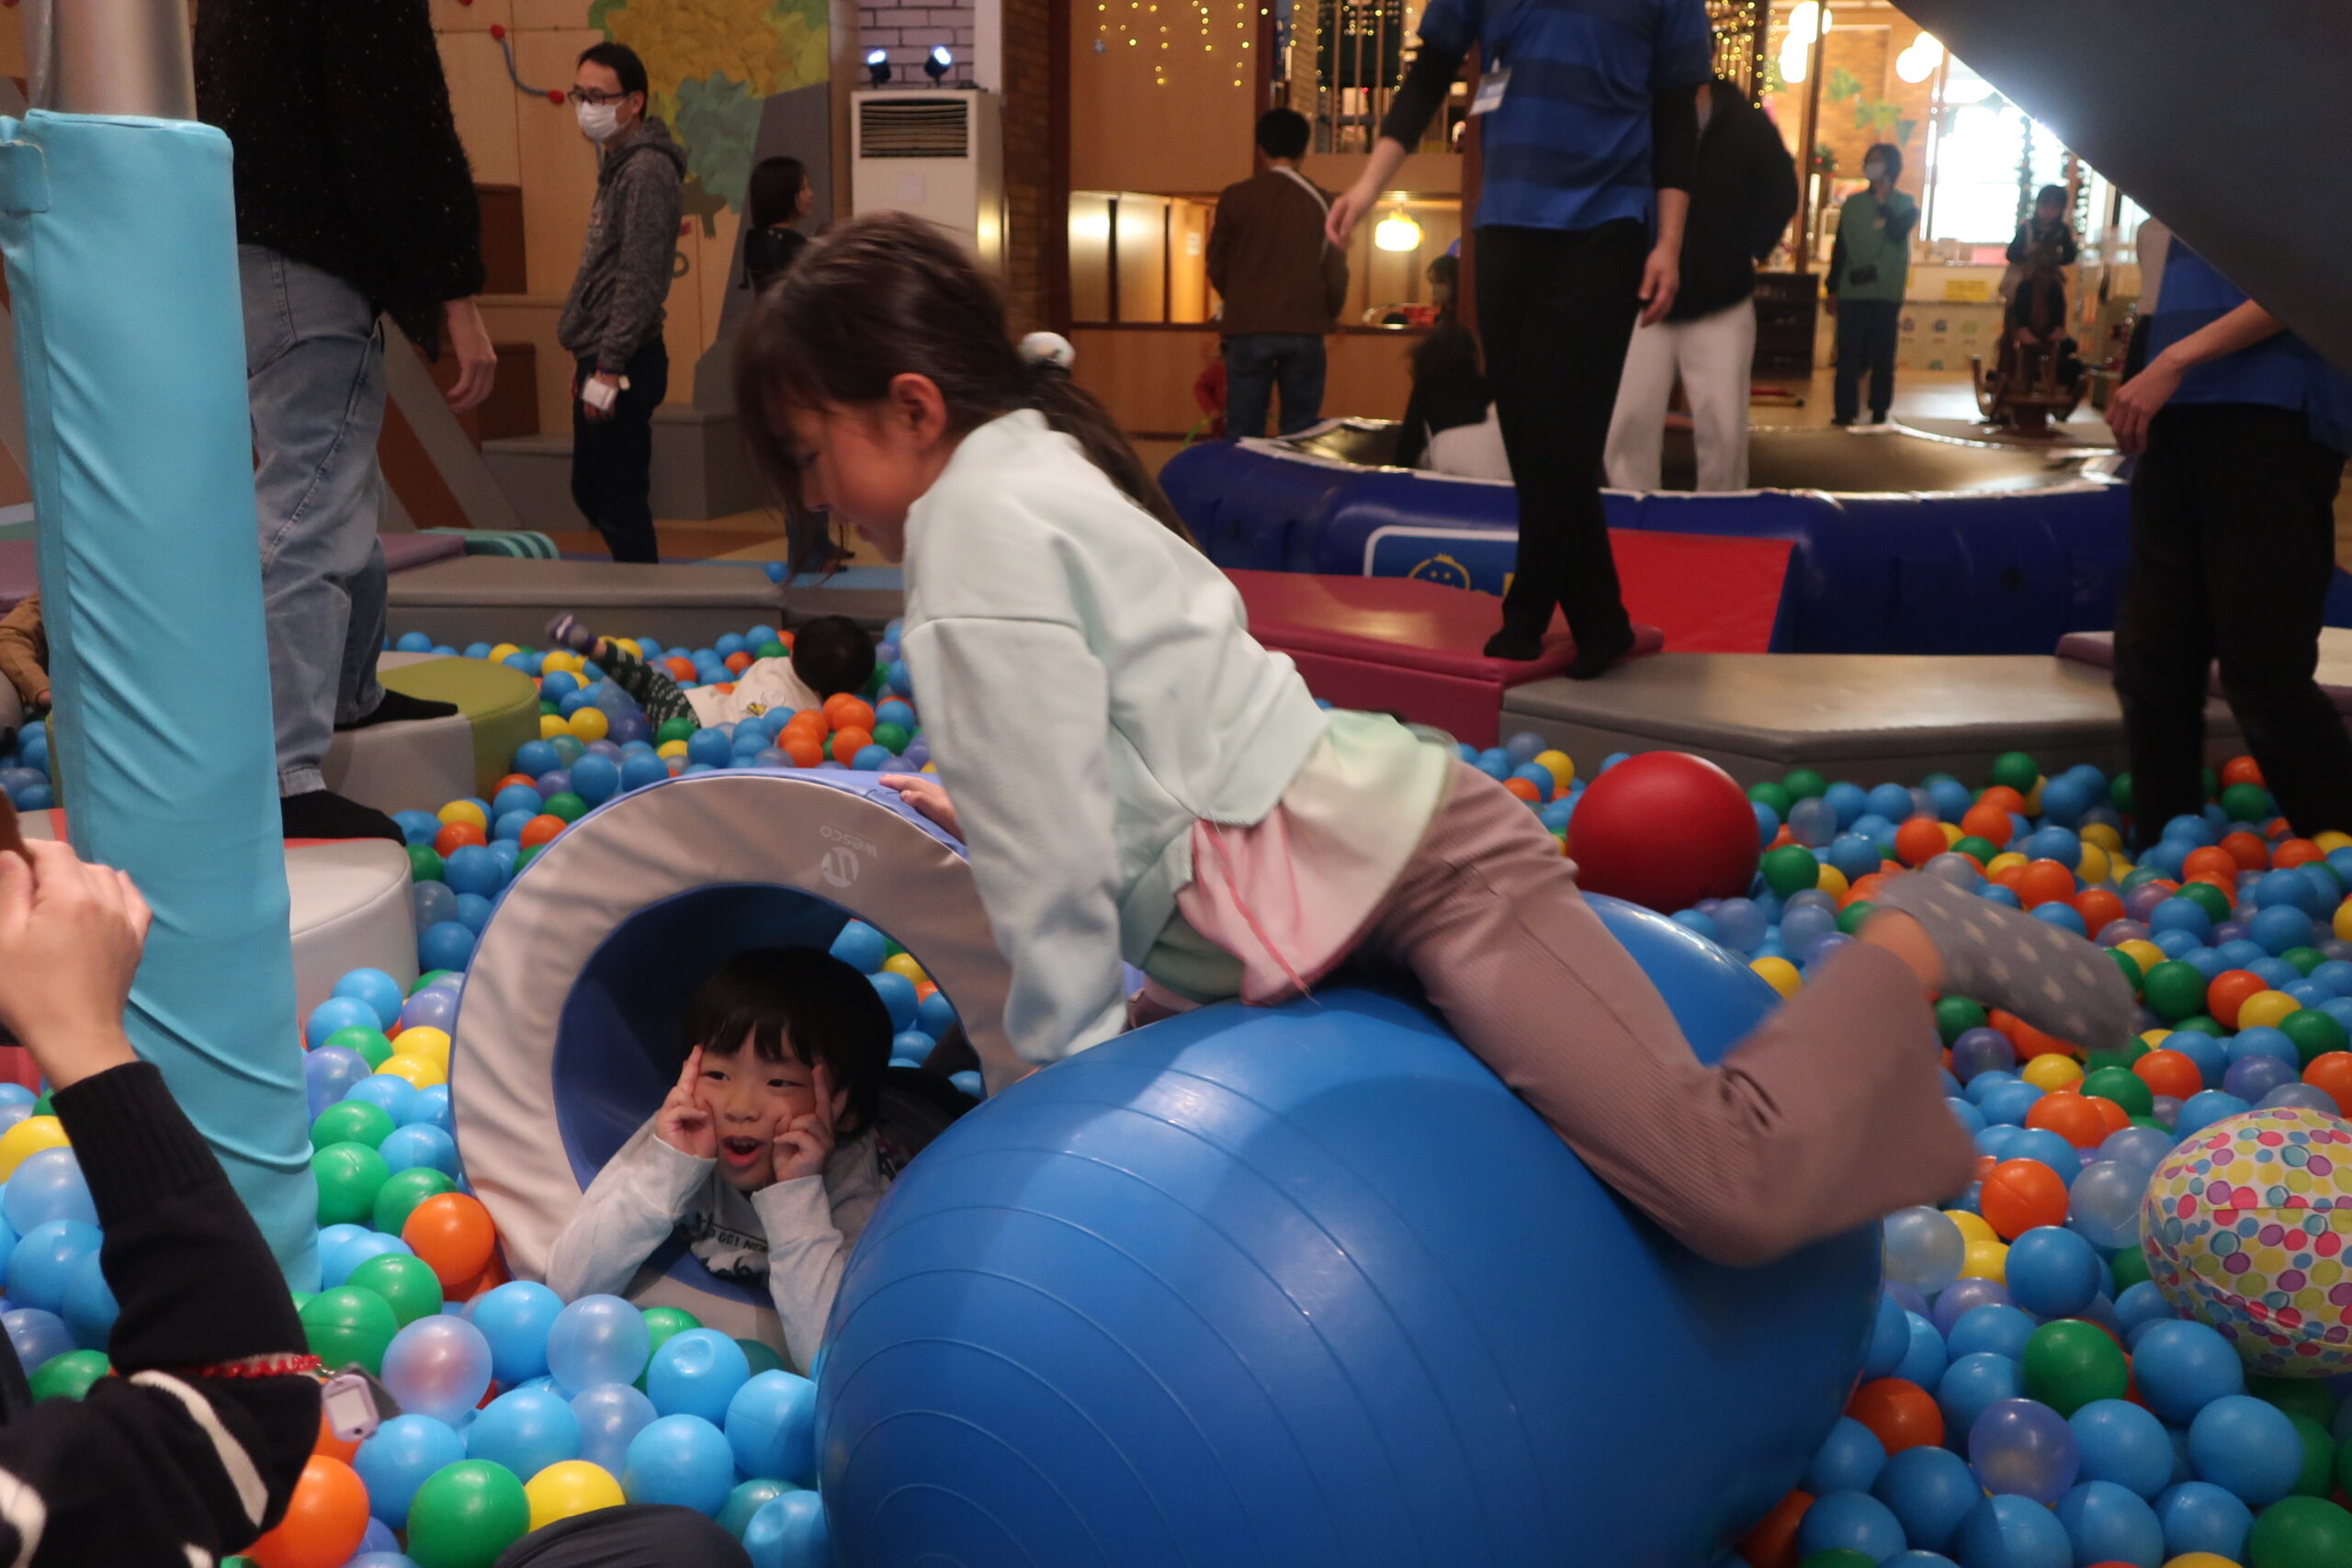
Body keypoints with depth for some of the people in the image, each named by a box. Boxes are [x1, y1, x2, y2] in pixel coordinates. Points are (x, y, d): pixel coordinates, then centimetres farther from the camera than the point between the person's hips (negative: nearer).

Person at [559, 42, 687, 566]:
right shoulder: (618, 163, 16)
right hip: (599, 359, 10)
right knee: (590, 492, 18)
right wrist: (590, 360, 19)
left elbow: (642, 279, -20)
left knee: (620, 503, -5)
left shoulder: (647, 170, -14)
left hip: (622, 366, -10)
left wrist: (610, 367, -22)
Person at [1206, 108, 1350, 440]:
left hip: (1248, 329, -1)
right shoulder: (1321, 202, 1)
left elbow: (1218, 268, 6)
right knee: (1300, 438, 6)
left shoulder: (1235, 197, -1)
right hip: (1305, 330, 1)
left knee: (1243, 436, 3)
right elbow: (1335, 273, 5)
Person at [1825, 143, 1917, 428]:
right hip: (1852, 290, 1)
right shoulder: (1853, 203, 10)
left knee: (1882, 355, 0)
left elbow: (1898, 233, -14)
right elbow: (1840, 247, 11)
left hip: (1886, 293, -1)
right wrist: (1833, 289, 7)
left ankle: (1879, 412, 6)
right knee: (1849, 354, -3)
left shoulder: (1905, 204, 6)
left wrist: (1883, 201, -9)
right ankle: (1844, 411, -2)